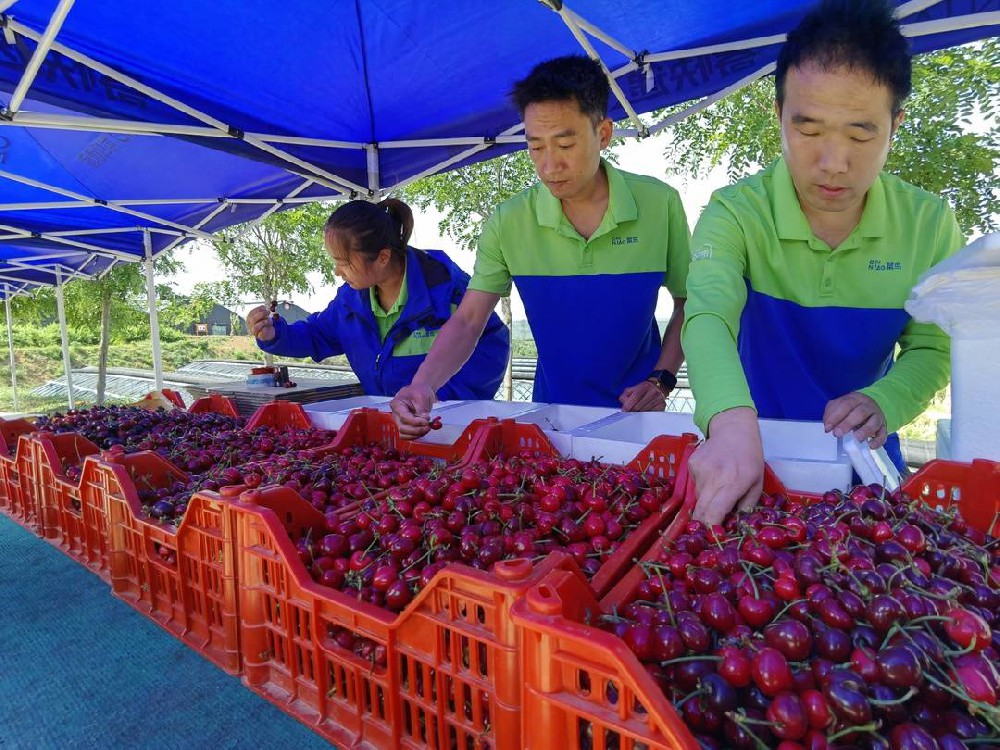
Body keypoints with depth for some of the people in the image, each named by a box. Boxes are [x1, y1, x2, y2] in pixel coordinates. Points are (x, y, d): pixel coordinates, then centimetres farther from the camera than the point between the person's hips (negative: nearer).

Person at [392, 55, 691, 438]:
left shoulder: (659, 203, -10)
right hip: (552, 405, 1)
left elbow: (688, 303, 1)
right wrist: (423, 384, -25)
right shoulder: (508, 222, -10)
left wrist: (661, 380, -10)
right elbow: (468, 321, -9)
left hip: (635, 410, 0)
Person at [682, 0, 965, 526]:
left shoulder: (930, 223, -4)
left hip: (862, 459, 3)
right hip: (749, 451, -2)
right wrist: (733, 423, -51)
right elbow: (708, 316, -32)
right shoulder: (736, 213, -15)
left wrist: (884, 401, -21)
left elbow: (930, 348, 2)